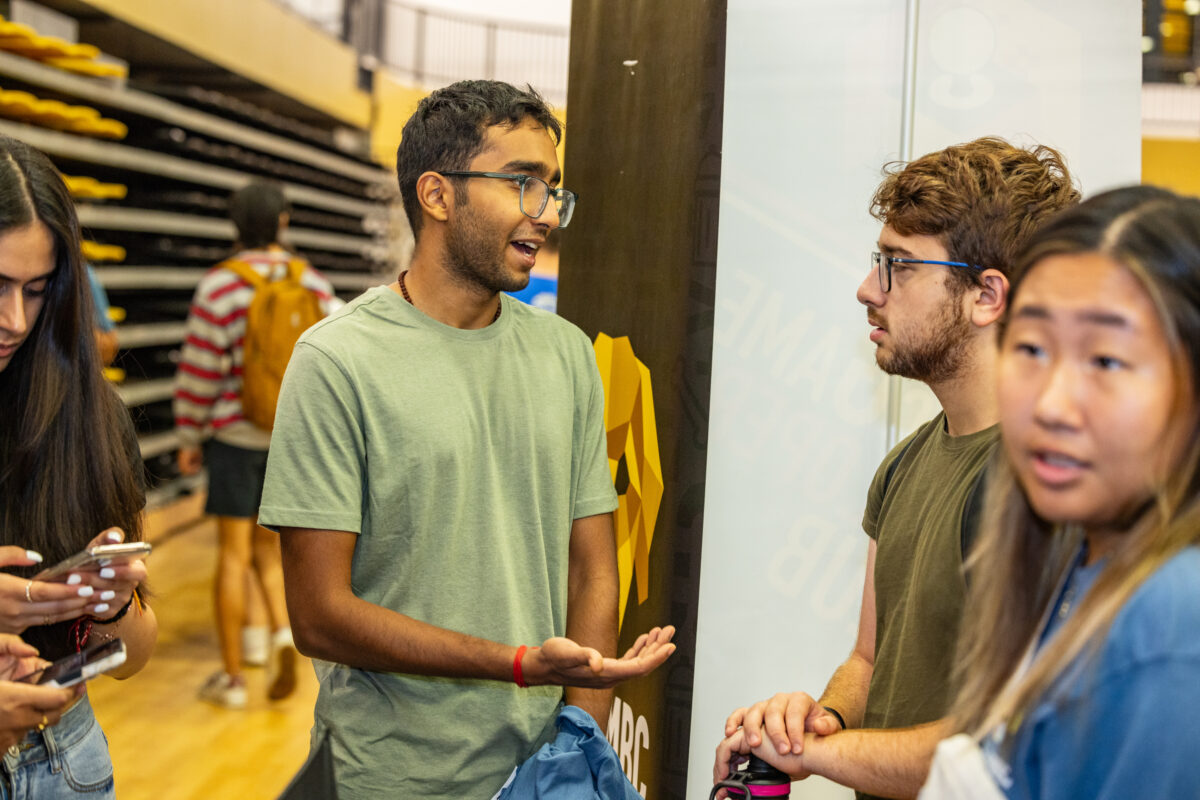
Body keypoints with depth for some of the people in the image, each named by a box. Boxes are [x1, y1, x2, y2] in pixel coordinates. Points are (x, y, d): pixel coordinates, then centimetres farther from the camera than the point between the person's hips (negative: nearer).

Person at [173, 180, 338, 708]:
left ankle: (231, 678, 10)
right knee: (268, 545, 18)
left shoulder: (219, 286, -11)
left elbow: (200, 369, -11)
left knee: (233, 555, 4)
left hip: (237, 437, -4)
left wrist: (188, 438, 0)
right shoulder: (312, 284, 1)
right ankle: (282, 633, -4)